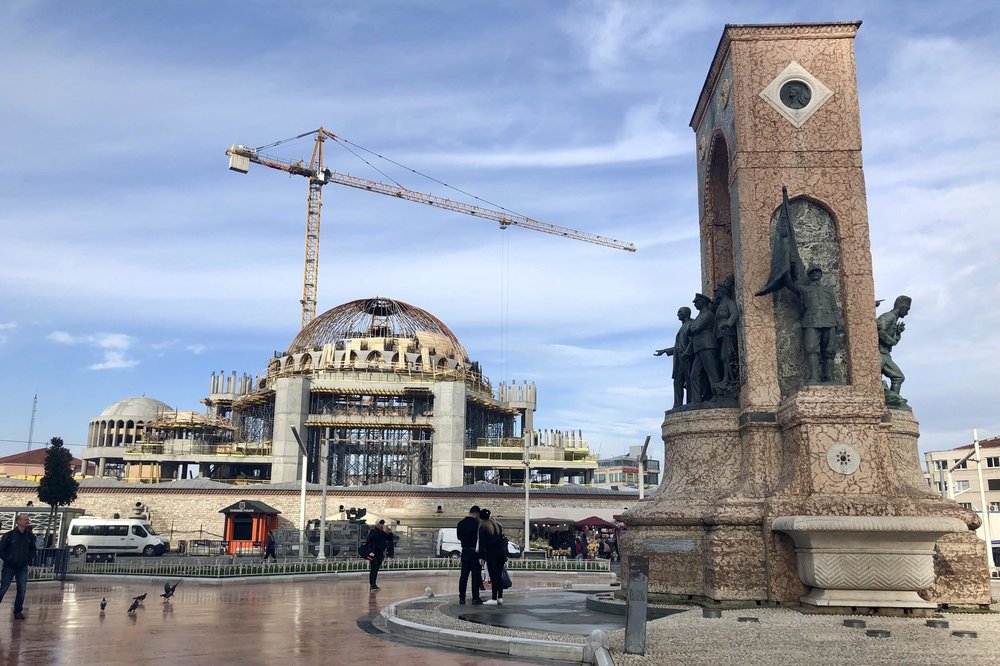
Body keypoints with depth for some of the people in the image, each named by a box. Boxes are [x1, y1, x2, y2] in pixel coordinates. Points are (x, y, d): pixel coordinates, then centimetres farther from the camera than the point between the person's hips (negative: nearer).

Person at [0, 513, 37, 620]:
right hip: (9, 567, -3)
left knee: (22, 590, 1)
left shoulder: (30, 535, 1)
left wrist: (29, 559, 3)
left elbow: (33, 549, 15)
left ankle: (18, 611, 13)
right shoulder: (9, 535, -11)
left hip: (23, 568, 3)